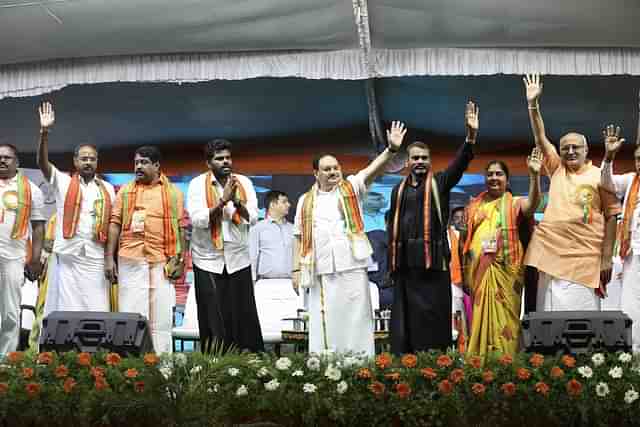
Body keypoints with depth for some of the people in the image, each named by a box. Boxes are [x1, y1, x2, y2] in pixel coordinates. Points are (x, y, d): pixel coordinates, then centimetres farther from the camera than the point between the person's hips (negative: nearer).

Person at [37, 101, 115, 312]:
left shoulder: (108, 189, 11)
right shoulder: (63, 182, 6)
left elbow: (113, 224, 10)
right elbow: (42, 163, -9)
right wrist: (45, 132, -23)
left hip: (96, 259, 1)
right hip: (68, 257, -1)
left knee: (98, 311, 1)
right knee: (68, 310, 4)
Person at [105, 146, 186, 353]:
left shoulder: (173, 192, 8)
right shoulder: (125, 191, 11)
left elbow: (181, 228, 5)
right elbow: (115, 224, 7)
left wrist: (180, 260, -2)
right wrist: (109, 258, -1)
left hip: (162, 262, -1)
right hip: (130, 261, 1)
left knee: (161, 318, 3)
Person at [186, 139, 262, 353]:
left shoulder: (244, 182, 4)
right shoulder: (197, 184, -3)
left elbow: (253, 217, -3)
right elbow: (197, 220, -14)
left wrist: (237, 201, -19)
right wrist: (222, 201, -22)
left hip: (238, 260, 2)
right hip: (208, 261, -2)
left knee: (244, 318, 2)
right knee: (213, 321, 2)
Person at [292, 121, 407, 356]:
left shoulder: (351, 188, 7)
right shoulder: (305, 201, 13)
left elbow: (373, 169, -9)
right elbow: (299, 237, 13)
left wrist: (391, 149, -25)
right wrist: (296, 269, 6)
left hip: (352, 268, -2)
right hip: (321, 272, 2)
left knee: (355, 320, 1)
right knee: (325, 322, 4)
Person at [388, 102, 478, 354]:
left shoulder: (440, 183, 5)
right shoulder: (399, 189, 14)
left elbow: (460, 163, -12)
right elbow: (393, 226, 15)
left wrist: (471, 135, -28)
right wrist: (391, 262, 10)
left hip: (433, 258, -3)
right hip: (405, 261, 3)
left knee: (432, 316, -3)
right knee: (405, 317, 6)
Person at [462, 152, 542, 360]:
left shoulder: (513, 204, 4)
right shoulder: (475, 205, 14)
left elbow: (532, 203, -19)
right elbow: (466, 238, 16)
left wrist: (534, 175, -34)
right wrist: (465, 270, 10)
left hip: (504, 271, -3)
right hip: (478, 271, 3)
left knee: (503, 319, -2)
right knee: (480, 318, 7)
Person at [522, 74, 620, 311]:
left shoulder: (599, 176, 1)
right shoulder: (557, 169, 12)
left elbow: (611, 217, 0)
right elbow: (540, 139, 7)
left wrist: (606, 257, -6)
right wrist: (533, 105, -3)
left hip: (584, 257, -3)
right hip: (551, 252, 3)